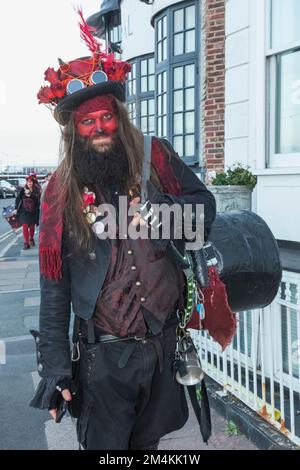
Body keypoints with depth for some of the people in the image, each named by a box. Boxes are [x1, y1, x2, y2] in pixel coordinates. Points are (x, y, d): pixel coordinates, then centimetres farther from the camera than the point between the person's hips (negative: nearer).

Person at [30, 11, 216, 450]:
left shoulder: (156, 158, -4)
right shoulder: (62, 191, -7)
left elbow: (206, 205, 4)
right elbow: (54, 285, -5)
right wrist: (54, 362, -6)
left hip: (163, 341, 2)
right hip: (104, 353, -2)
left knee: (148, 440, 22)